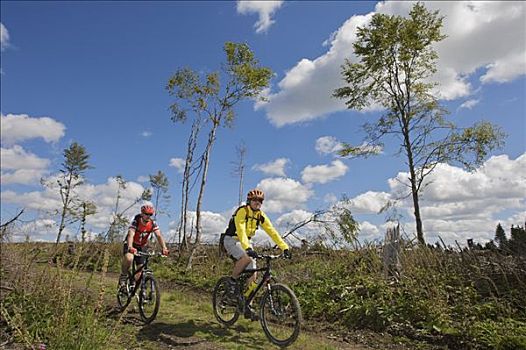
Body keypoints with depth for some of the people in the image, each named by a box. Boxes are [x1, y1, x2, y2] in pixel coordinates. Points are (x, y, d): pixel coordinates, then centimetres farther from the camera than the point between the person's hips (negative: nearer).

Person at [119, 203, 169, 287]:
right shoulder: (136, 221, -24)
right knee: (129, 258, -34)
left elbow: (159, 235, -23)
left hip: (142, 246, 4)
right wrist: (130, 247, -55)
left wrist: (164, 248, -38)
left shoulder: (153, 223, -14)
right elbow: (131, 235, -37)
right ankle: (123, 276, -8)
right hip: (131, 244, -4)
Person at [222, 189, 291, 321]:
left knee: (253, 275, -5)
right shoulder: (242, 211, -21)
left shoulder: (260, 215, -2)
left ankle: (247, 306, 8)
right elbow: (240, 230, -34)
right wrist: (248, 248, -48)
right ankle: (232, 281, -11)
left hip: (246, 242, 6)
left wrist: (285, 247, -16)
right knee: (246, 258, -36)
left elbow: (272, 231, -6)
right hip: (231, 239, -6)